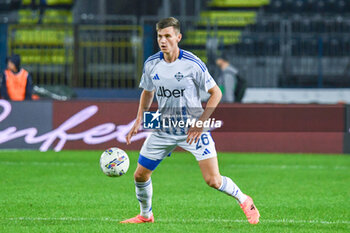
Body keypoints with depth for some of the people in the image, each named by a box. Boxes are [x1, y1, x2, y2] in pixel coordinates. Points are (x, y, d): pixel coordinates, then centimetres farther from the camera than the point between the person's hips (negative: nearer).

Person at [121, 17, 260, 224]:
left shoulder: (192, 64, -17)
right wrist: (139, 121, 5)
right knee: (140, 175, 4)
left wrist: (200, 123, -18)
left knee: (213, 180, -13)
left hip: (193, 129, -4)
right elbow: (147, 92, 16)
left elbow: (216, 93, -9)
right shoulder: (151, 64, -3)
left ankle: (244, 201, 15)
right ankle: (145, 215, 30)